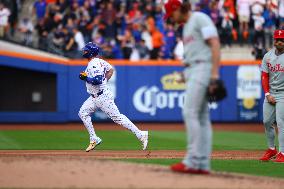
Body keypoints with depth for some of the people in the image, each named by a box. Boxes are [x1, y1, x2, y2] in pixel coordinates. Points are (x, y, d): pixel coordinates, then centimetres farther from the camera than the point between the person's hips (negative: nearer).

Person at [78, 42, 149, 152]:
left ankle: (140, 135, -4)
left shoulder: (94, 64, -20)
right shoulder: (99, 61, 9)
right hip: (95, 97, 10)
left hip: (103, 97, -10)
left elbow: (98, 80, -31)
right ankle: (94, 139, 8)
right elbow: (110, 70, 23)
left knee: (117, 117, -7)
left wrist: (86, 77, -19)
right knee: (83, 113, 6)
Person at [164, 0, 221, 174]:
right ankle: (203, 165, 3)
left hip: (202, 68, -10)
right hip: (191, 72, 10)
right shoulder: (186, 27, 24)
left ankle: (192, 161, -17)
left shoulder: (200, 18, -6)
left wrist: (215, 73, -22)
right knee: (201, 116, 5)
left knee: (190, 113, -15)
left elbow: (215, 44, -15)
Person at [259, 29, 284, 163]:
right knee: (267, 122, 7)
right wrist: (267, 94, -2)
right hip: (270, 93, 5)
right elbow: (264, 76, 8)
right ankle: (271, 149, 22)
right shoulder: (268, 56, 7)